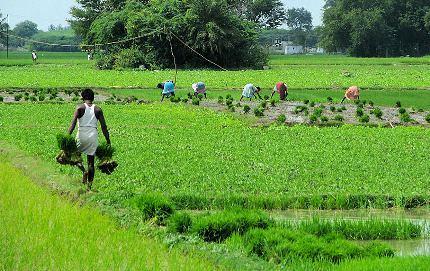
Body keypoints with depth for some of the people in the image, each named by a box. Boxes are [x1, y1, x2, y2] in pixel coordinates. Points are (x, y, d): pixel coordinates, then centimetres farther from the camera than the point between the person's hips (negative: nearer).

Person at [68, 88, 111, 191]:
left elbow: (73, 123, -12)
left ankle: (83, 171, -9)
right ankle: (89, 185, 5)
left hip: (82, 136, -2)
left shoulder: (80, 108, -1)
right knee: (91, 161, 9)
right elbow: (104, 127, 5)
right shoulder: (98, 109, 7)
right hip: (93, 136, 2)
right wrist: (108, 141, 11)